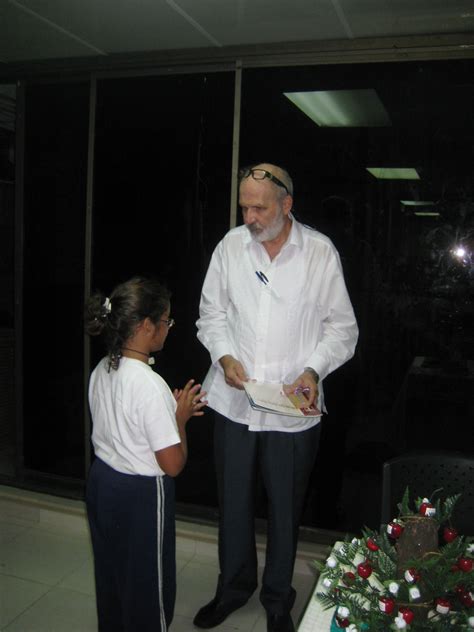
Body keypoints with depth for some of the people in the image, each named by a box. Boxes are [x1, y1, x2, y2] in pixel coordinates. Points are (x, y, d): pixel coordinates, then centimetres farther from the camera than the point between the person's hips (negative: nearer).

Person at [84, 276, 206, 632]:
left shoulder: (102, 370, -3)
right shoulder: (149, 385, -28)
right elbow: (173, 465, -24)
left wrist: (172, 407, 5)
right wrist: (180, 417, -10)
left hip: (101, 482, 8)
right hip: (141, 496, -8)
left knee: (111, 575, 26)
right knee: (148, 586, 14)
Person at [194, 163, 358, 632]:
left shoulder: (321, 252, -7)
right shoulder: (231, 245, -1)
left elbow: (342, 327, 0)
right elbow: (212, 312, 9)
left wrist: (314, 370, -16)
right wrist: (223, 355, -9)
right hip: (234, 400, 2)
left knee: (285, 509, 14)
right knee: (233, 502, 17)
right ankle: (234, 588, 42)